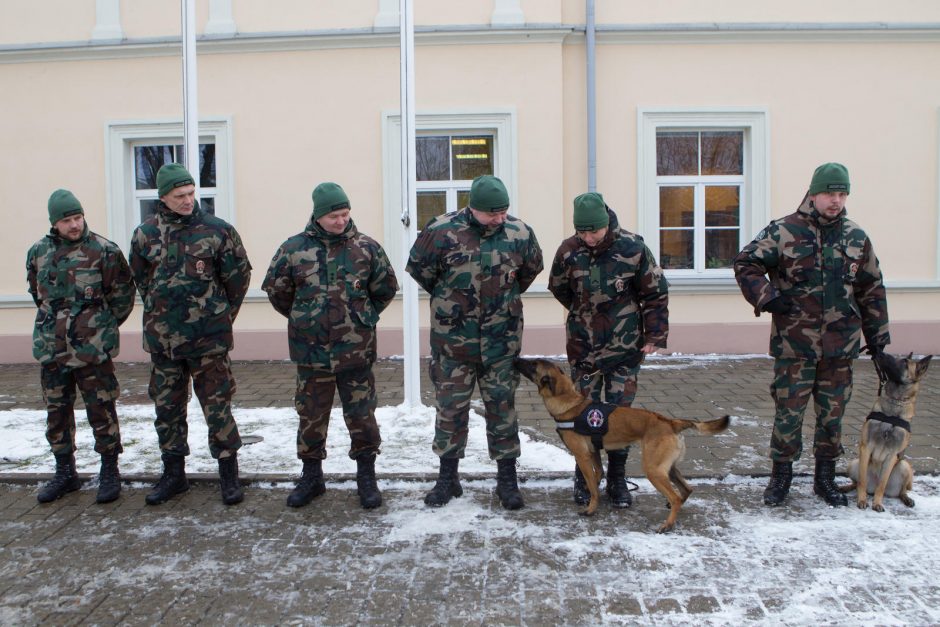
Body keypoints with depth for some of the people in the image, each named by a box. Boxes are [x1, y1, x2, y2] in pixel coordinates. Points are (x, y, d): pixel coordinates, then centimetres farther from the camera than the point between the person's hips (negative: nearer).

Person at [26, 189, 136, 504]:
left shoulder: (104, 251, -7)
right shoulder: (38, 252, 6)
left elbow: (122, 293, -2)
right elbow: (36, 292, 20)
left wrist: (105, 326, 3)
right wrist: (55, 322, 15)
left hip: (92, 348, -4)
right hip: (51, 348, 5)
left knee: (101, 410, 1)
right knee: (57, 412, 13)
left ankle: (109, 472, 15)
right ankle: (64, 473, 27)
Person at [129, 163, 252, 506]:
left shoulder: (216, 230, -4)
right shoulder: (145, 234, 3)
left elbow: (239, 275, 3)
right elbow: (142, 281, 15)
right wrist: (160, 317, 13)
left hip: (208, 338, -3)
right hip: (162, 338, 3)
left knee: (217, 407, 1)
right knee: (167, 408, 12)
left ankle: (229, 474, 13)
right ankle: (173, 474, 26)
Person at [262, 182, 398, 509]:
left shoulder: (366, 247, -1)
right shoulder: (294, 248, -1)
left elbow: (386, 287, 11)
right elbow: (276, 289, 10)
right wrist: (303, 320, 12)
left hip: (356, 351, -1)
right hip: (311, 351, 1)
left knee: (362, 415, 6)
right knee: (311, 417, 11)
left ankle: (366, 476, 21)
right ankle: (311, 476, 27)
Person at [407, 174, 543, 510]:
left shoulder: (520, 233, -5)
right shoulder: (442, 231, -14)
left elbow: (532, 269, 16)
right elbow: (418, 268, 2)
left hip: (502, 341, 1)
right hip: (452, 340, -1)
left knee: (502, 407, 8)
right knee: (450, 408, 8)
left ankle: (507, 478, 20)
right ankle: (448, 477, 23)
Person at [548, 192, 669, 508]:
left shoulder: (632, 248, -13)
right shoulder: (569, 251, -9)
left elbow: (655, 293, -3)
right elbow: (559, 289, 11)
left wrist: (654, 334, -4)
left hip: (625, 349, -1)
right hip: (583, 348, 1)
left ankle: (617, 479, 18)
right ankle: (583, 477, 21)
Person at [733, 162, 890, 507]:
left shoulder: (856, 238, 8)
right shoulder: (783, 232, -4)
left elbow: (872, 291, 14)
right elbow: (745, 264, -3)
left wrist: (878, 338, 14)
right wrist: (766, 297, -15)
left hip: (840, 347, 4)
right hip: (794, 345, -3)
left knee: (832, 414, 12)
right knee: (788, 412, 3)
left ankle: (825, 477, 27)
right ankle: (781, 474, 20)